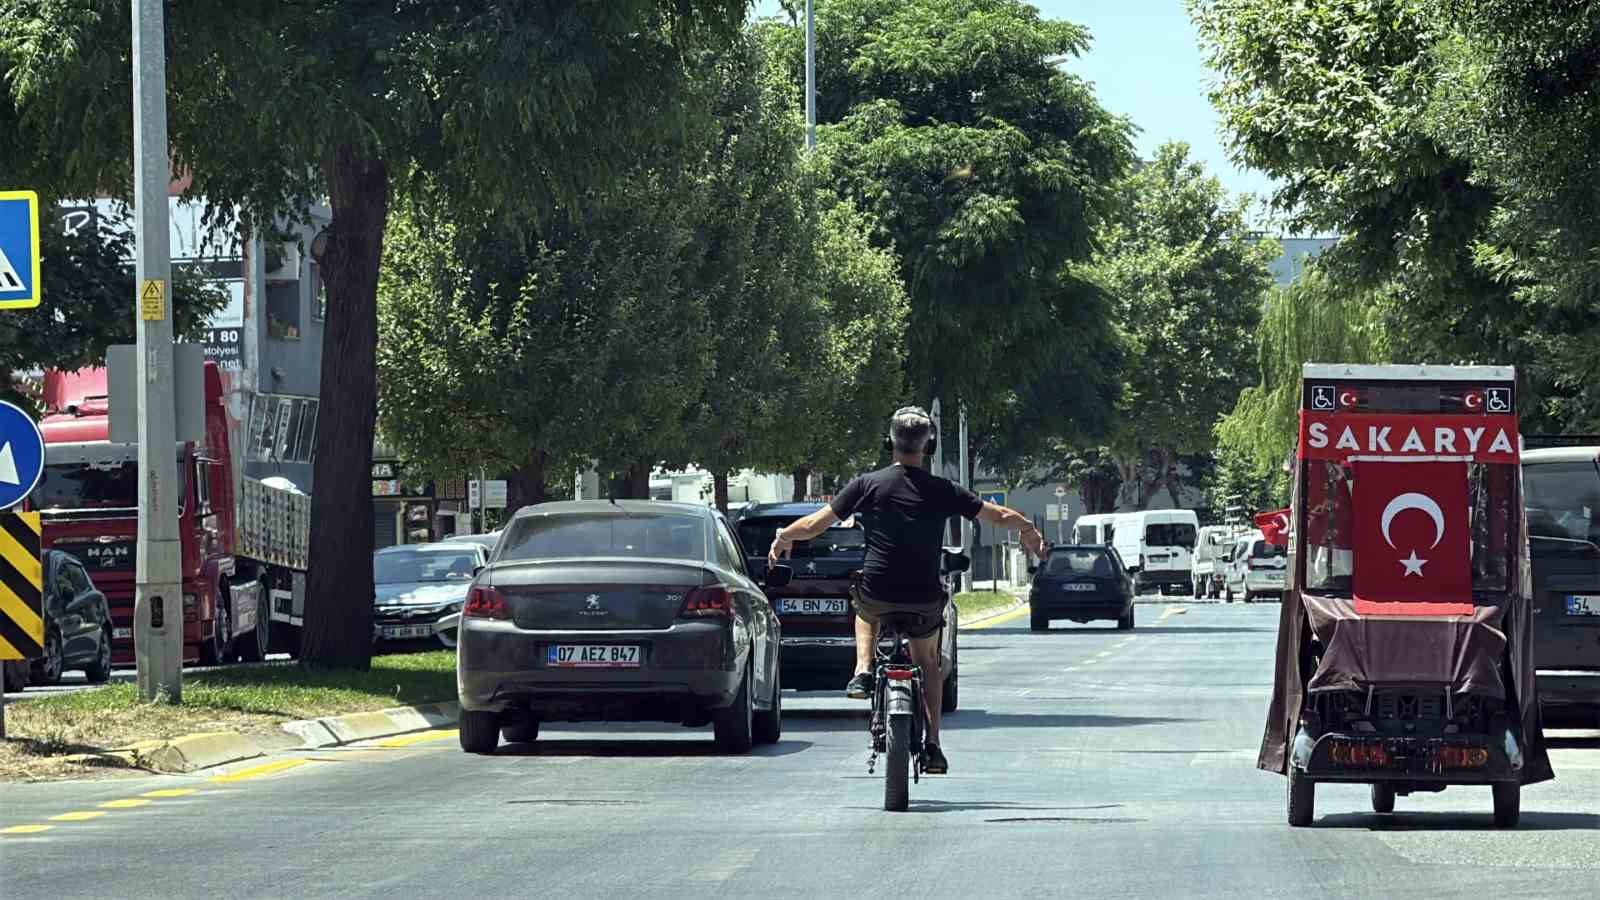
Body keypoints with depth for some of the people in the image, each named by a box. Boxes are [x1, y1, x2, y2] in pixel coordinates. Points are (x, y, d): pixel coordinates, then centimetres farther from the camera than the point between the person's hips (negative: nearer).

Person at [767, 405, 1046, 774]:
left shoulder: (868, 484, -7)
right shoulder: (943, 491, -5)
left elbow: (816, 524, -2)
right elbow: (999, 516, 4)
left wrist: (784, 537, 18)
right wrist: (1031, 531, 24)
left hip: (878, 596, 0)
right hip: (925, 600, 0)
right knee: (928, 661, 25)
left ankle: (863, 672, 17)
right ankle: (932, 746, 16)